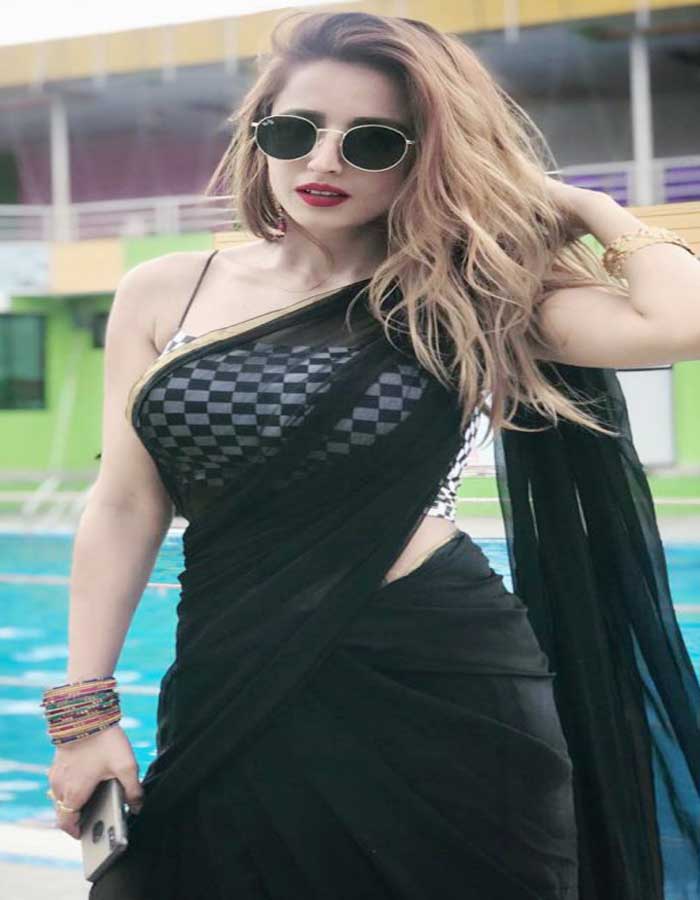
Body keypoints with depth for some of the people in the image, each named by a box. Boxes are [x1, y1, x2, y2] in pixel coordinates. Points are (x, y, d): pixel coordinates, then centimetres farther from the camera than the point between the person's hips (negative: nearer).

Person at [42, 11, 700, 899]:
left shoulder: (462, 301, -3)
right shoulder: (163, 295, 5)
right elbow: (124, 508, 5)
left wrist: (584, 205, -2)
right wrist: (85, 707, 2)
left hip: (440, 689, -2)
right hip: (232, 701, 2)